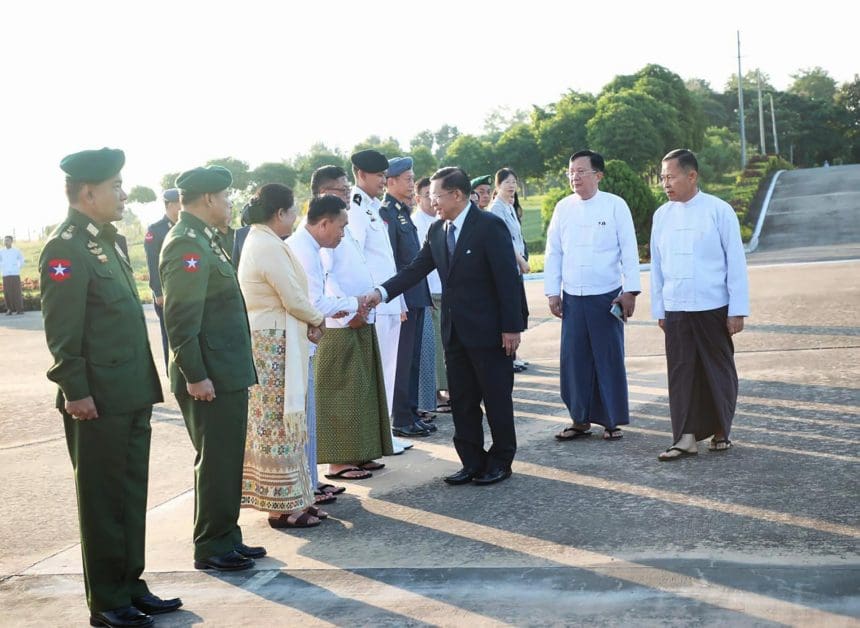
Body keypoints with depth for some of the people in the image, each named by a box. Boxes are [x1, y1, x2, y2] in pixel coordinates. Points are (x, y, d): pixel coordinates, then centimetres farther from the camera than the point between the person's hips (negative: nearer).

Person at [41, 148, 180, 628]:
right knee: (103, 503, 3)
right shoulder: (66, 249, -14)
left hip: (133, 397, 9)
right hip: (98, 403, -9)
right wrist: (76, 391, -20)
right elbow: (62, 331, -18)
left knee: (132, 497, 16)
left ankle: (130, 586, 28)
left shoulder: (106, 241, 15)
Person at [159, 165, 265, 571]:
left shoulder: (202, 239, 15)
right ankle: (211, 548, 11)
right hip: (209, 378, -10)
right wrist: (195, 376, -22)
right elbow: (181, 318, -22)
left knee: (226, 460, 16)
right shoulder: (186, 244, -17)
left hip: (226, 373, 10)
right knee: (216, 462, 0)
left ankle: (226, 538, 27)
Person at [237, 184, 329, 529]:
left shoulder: (256, 241, 13)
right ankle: (283, 505, 5)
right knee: (280, 421, -3)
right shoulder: (270, 247, -18)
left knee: (274, 420, 13)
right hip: (275, 344, -10)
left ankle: (292, 498, 21)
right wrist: (317, 320, 1)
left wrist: (308, 319, 4)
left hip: (268, 342, 10)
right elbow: (294, 299, -17)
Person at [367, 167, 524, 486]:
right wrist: (382, 292, -7)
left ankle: (501, 461, 18)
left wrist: (511, 327, -16)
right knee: (462, 400, 11)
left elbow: (507, 278, -14)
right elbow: (416, 268, 7)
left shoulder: (489, 226, -13)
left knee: (496, 398, 5)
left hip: (488, 329, -7)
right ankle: (472, 462, 20)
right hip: (454, 330, 7)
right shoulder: (437, 230, 7)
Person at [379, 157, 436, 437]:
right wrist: (397, 301, -20)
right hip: (403, 296, -9)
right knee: (402, 359, -3)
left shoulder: (403, 211, 16)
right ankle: (402, 420, 4)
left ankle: (411, 411, 25)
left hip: (416, 296, 9)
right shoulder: (386, 213, -14)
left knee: (412, 358, 15)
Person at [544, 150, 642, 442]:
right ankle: (580, 419, 15)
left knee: (610, 358, 2)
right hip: (572, 297, 3)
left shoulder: (615, 205, -4)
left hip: (607, 295, -3)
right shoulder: (563, 207, 5)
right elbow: (553, 252, 8)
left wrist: (630, 291, -8)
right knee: (574, 358, 4)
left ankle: (613, 420, 14)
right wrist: (552, 292, 5)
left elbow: (629, 251, -4)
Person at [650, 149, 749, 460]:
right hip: (676, 309, 3)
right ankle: (686, 436, 4)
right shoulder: (662, 215, 5)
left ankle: (721, 431, 23)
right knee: (681, 372, 1)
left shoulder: (719, 210, -6)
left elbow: (736, 261, -6)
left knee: (718, 370, 8)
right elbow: (657, 265, 10)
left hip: (713, 308, -3)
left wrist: (738, 310, -8)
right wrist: (659, 309, 9)